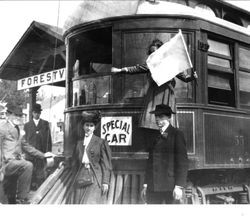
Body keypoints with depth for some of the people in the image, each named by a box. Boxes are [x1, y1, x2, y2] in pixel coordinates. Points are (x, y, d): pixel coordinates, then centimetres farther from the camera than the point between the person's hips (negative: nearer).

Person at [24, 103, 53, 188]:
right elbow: (24, 139, 11)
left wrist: (49, 151, 1)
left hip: (42, 152, -1)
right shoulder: (27, 125, 12)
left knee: (42, 172, 0)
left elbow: (49, 138, 8)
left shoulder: (45, 124, 10)